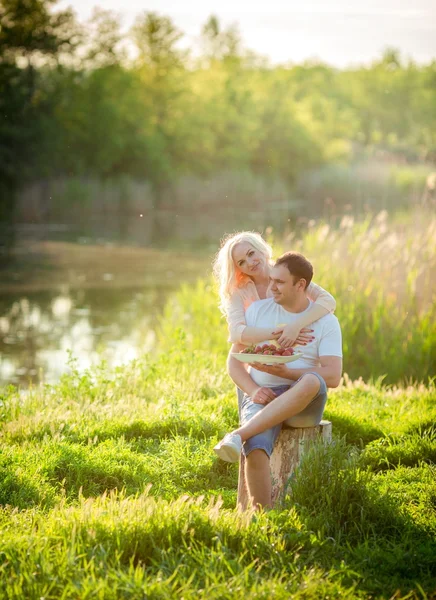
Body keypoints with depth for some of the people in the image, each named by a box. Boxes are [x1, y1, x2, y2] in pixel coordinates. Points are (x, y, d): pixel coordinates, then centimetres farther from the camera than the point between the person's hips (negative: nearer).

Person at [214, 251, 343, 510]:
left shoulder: (326, 321, 3)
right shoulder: (258, 310, 10)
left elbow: (333, 377, -8)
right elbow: (234, 360, 9)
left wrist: (284, 372, -16)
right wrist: (253, 390, -12)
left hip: (304, 404, -1)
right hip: (262, 399, 1)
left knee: (312, 382, -40)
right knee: (256, 449, -34)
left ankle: (239, 435, -42)